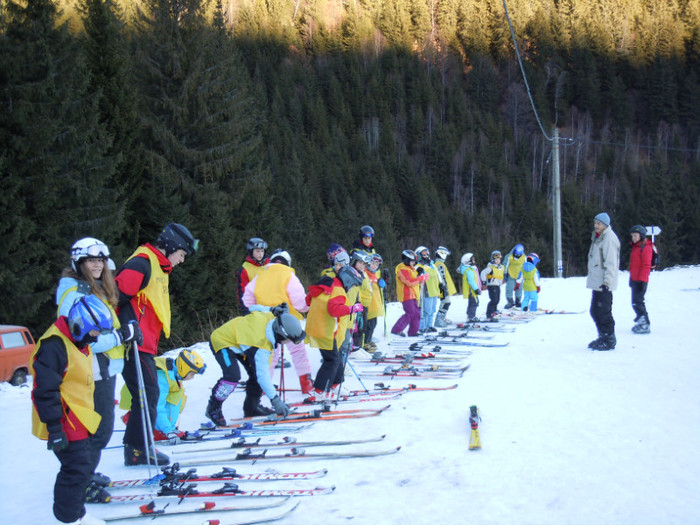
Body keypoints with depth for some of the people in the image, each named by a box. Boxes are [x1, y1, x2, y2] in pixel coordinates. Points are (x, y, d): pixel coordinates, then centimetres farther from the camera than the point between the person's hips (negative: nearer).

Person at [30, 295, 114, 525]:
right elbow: (46, 390, -24)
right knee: (77, 469, -7)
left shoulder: (79, 343, 12)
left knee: (84, 467, 17)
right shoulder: (54, 346, -21)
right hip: (64, 425, -10)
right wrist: (54, 428, -24)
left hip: (78, 421, 10)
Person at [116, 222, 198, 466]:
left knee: (148, 395, 12)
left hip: (145, 344, 10)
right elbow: (119, 293, -19)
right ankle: (137, 450, -2)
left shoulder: (158, 268, 22)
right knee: (147, 393, -9)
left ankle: (138, 448, 19)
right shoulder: (142, 262, -10)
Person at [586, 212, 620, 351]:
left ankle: (609, 340, 2)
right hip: (597, 282, 10)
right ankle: (603, 337, 26)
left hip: (604, 284, -10)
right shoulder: (597, 237, 18)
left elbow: (611, 263, -18)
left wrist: (607, 282, -22)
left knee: (604, 312, -6)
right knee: (595, 311, 15)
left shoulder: (609, 238, -13)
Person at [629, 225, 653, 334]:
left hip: (641, 280, -9)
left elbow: (646, 266, -16)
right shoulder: (635, 247, 17)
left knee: (637, 302, -11)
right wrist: (631, 278, 22)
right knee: (636, 302, 13)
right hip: (634, 279, 9)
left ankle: (645, 325, -8)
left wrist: (642, 280, -19)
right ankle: (641, 322, 20)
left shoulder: (646, 248, -12)